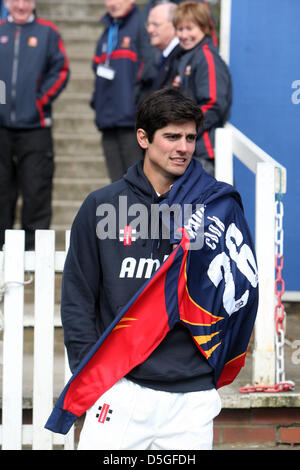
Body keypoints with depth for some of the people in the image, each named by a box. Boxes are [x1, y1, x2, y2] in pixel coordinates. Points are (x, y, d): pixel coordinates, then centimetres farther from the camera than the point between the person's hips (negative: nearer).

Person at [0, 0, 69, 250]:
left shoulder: (47, 32, 5)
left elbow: (61, 71, 2)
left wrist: (42, 99, -6)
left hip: (35, 126, -2)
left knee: (36, 191, -3)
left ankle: (34, 246, 3)